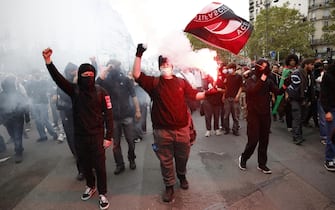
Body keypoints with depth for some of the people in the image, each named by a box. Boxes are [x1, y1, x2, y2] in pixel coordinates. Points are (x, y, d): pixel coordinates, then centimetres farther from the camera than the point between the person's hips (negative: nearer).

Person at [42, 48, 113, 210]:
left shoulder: (101, 92, -8)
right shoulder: (74, 90, -1)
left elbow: (108, 114, -8)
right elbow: (58, 79, -14)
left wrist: (108, 136, -12)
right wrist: (48, 62, -30)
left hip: (96, 136, -3)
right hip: (79, 136, 3)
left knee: (99, 166, 4)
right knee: (85, 164, 19)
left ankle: (102, 194, 21)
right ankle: (90, 186, 42)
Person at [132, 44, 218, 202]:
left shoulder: (181, 82, 7)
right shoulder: (154, 82, -1)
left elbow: (194, 95, 8)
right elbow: (136, 75, -11)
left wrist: (208, 92, -7)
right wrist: (139, 55, -16)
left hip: (182, 129, 2)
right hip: (162, 130, -2)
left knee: (182, 157, 20)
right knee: (166, 160, 11)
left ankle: (182, 176, 48)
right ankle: (169, 186, 30)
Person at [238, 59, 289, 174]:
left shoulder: (268, 81, 6)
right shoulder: (250, 80, -7)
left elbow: (277, 92, -6)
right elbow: (253, 90, -29)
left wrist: (285, 85, -26)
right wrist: (264, 76, -34)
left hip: (265, 114, 5)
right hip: (253, 114, -4)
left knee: (264, 140, 10)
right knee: (253, 140, -4)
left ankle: (262, 164, 23)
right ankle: (243, 158, 21)